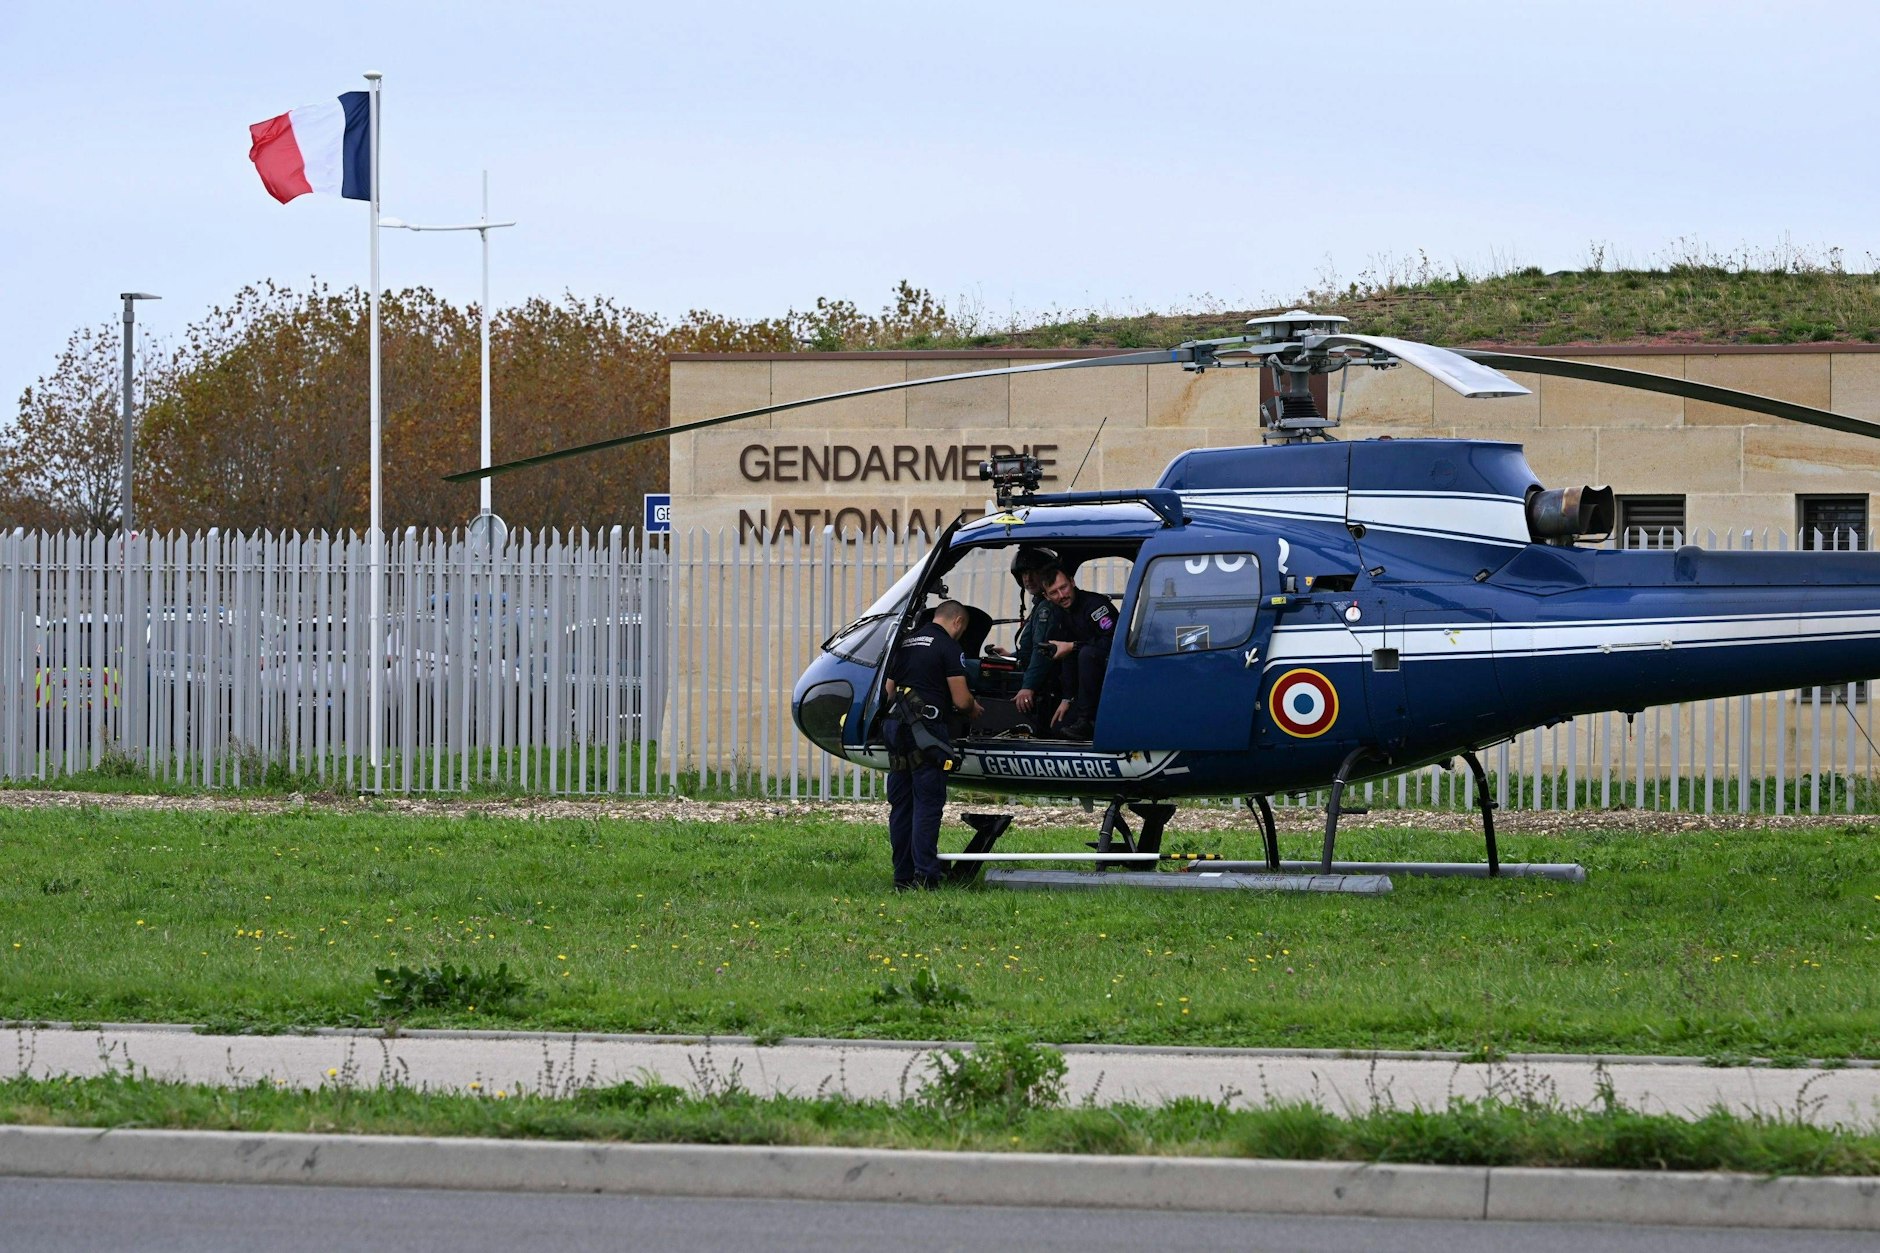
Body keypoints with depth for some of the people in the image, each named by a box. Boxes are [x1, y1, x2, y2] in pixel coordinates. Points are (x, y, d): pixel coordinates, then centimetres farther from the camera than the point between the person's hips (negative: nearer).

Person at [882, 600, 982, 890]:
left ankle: (902, 876, 13)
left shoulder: (906, 643, 17)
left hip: (895, 725, 7)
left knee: (900, 804, 10)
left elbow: (889, 689, 21)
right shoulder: (947, 646, -5)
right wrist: (974, 709, 14)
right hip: (925, 728, -7)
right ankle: (925, 874, -11)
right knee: (928, 802, -5)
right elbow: (961, 700, -7)